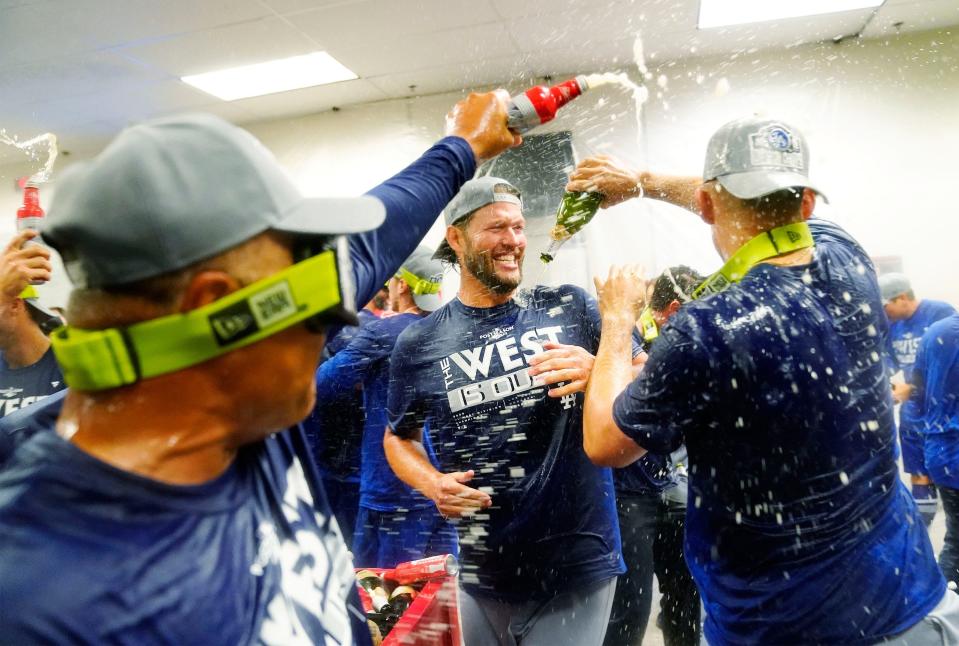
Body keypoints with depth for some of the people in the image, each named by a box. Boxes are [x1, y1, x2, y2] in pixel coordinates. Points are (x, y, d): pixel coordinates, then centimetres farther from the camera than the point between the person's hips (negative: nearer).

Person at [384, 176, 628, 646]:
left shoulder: (571, 307, -2)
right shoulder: (420, 343, -3)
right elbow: (398, 437, 9)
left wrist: (598, 369, -19)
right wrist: (432, 484, -11)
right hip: (481, 574, 1)